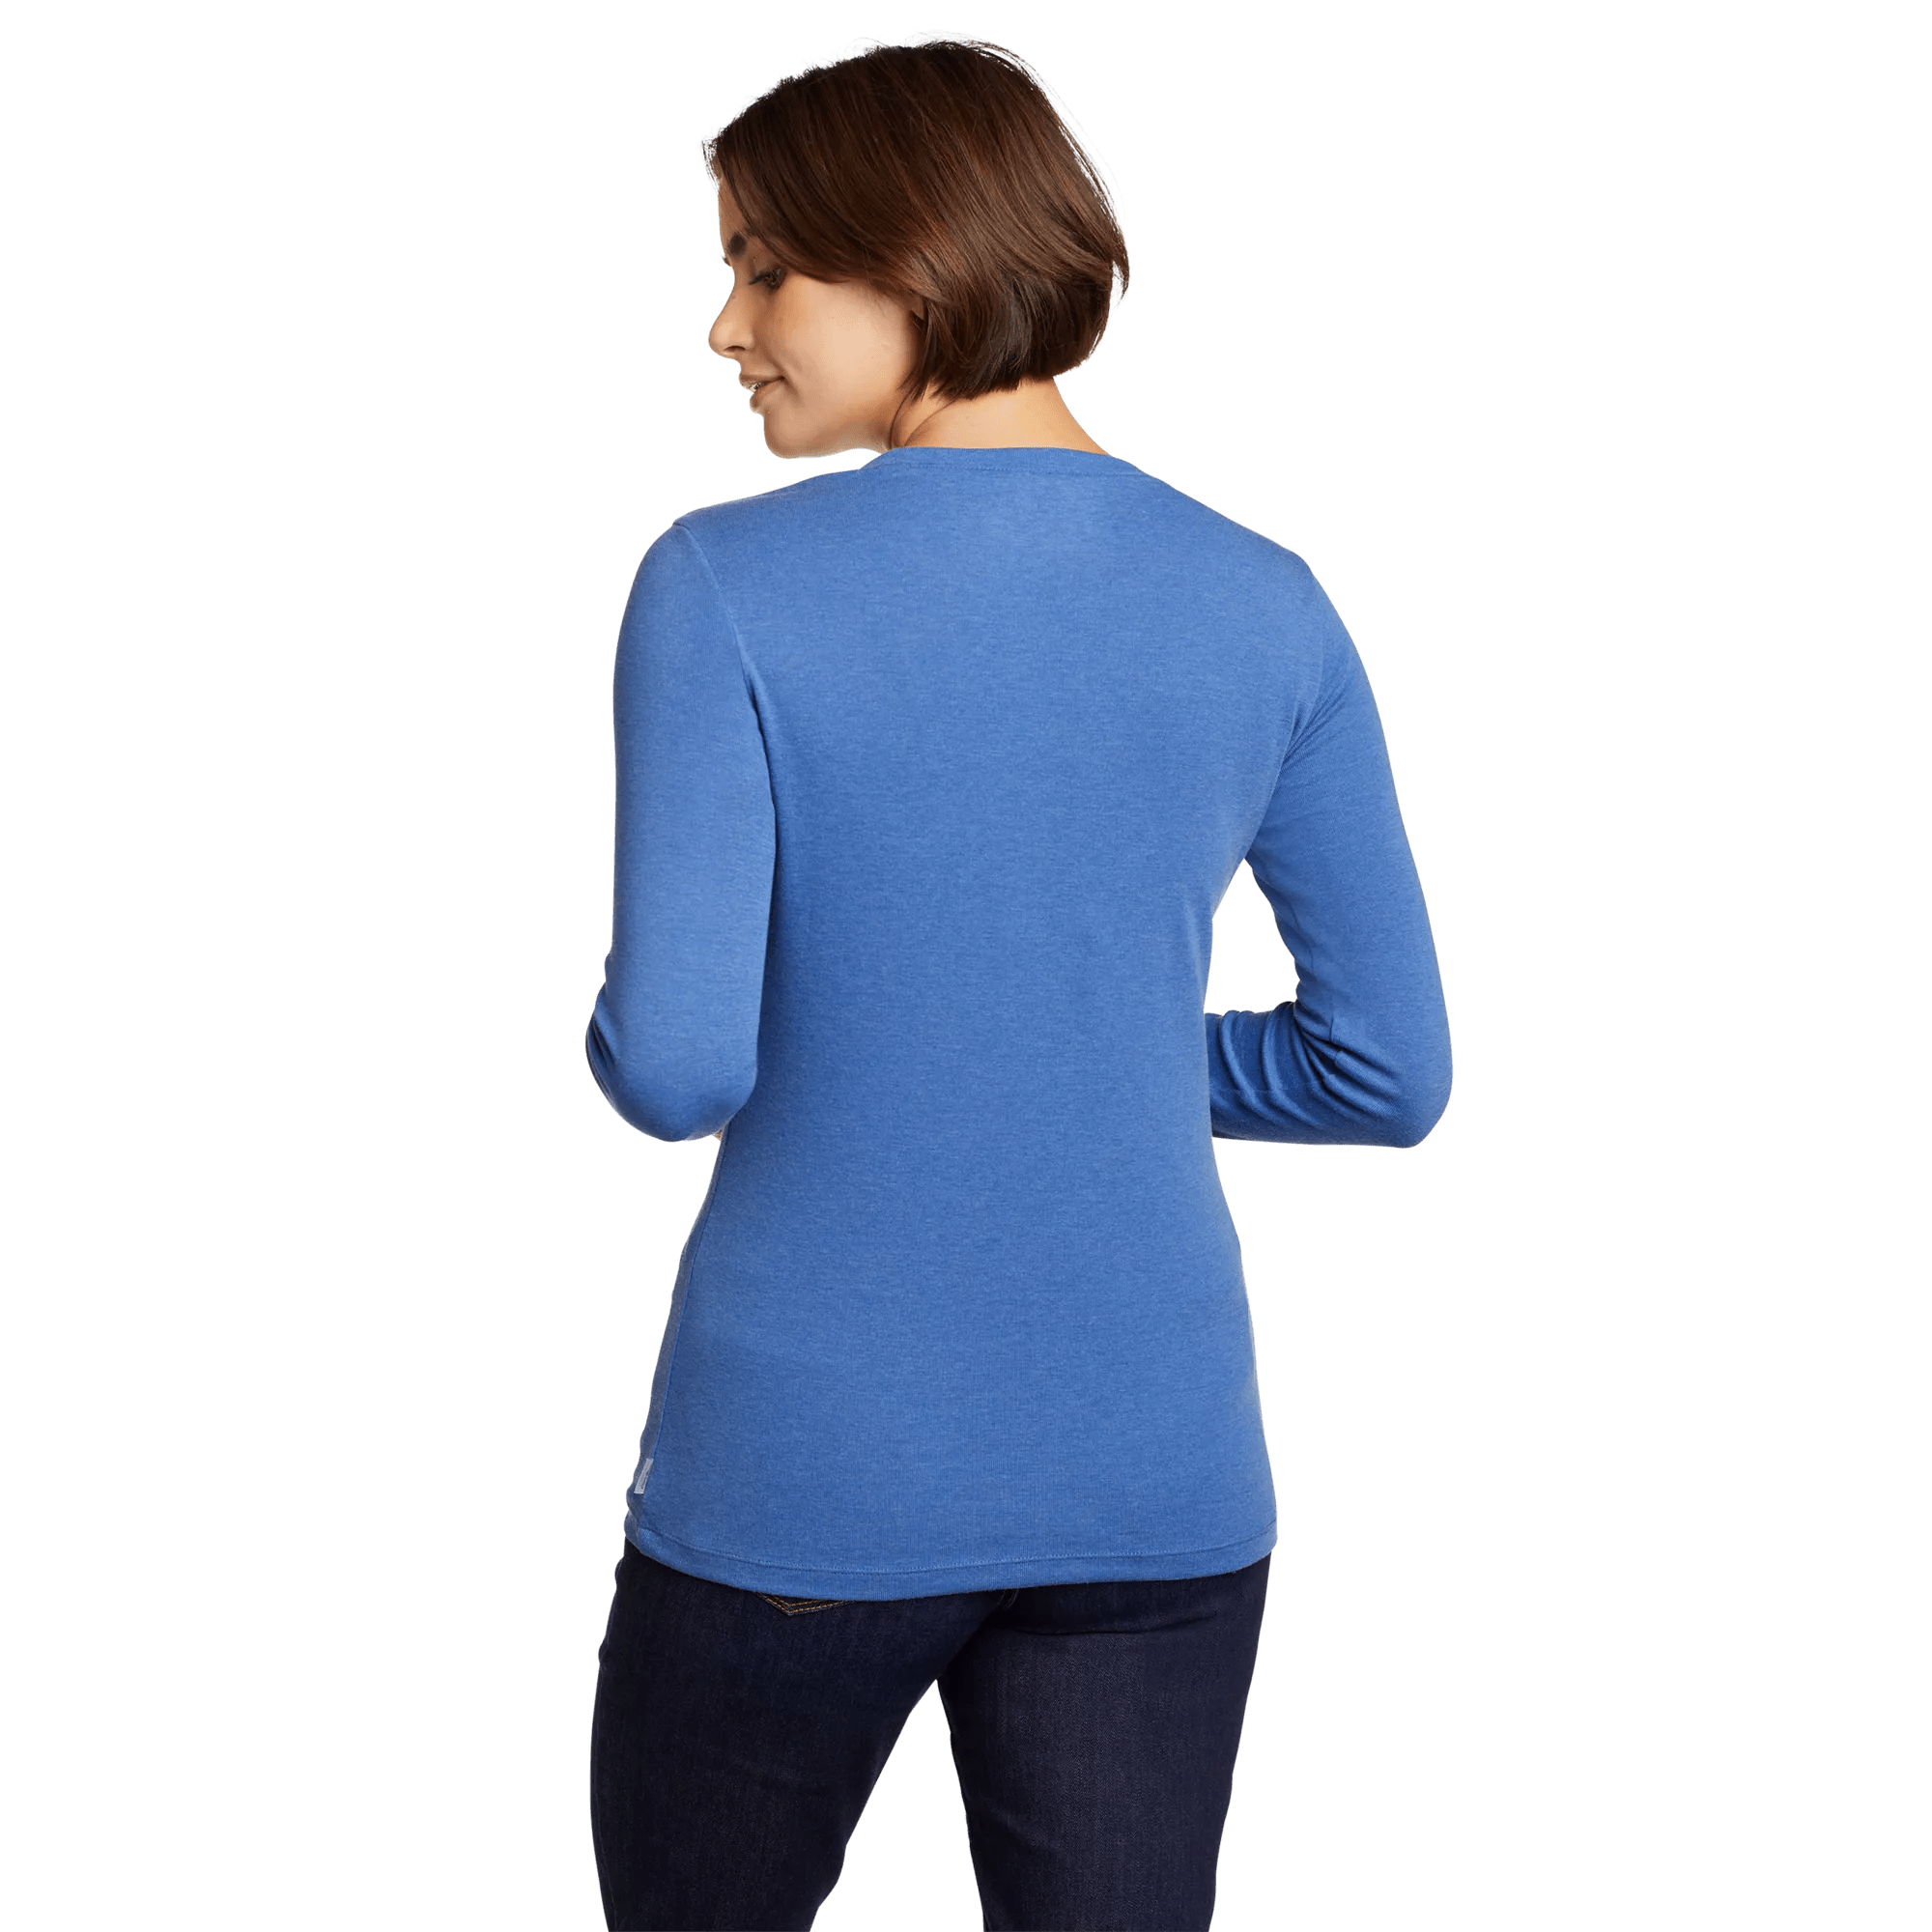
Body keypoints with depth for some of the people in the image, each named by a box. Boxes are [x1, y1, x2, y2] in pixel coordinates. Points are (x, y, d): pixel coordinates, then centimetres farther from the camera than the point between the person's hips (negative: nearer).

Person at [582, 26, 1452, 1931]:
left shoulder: (723, 585, -12)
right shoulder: (1268, 608, -1)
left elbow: (678, 1062, -17)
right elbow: (1391, 1069, 3)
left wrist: (623, 1037, 6)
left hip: (800, 1481, -2)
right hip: (1151, 1483, 3)